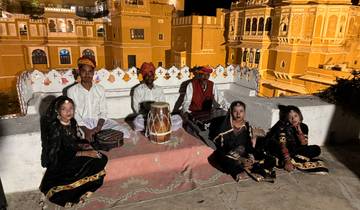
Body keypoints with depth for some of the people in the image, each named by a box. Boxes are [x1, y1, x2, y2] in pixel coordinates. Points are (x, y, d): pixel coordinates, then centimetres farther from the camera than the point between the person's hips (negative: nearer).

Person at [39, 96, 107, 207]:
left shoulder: (72, 122, -1)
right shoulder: (54, 127, -22)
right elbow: (59, 154, -23)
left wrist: (83, 145, -10)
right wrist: (85, 153, -26)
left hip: (72, 154, 7)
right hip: (60, 162, -7)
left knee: (102, 159, -10)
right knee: (91, 163, -24)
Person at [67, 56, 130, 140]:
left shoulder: (100, 89, 8)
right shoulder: (72, 91, 1)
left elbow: (103, 112, 3)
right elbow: (74, 115, -5)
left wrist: (98, 128, -16)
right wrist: (86, 131, -21)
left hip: (99, 122, 2)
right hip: (81, 124, -2)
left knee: (125, 132, -20)